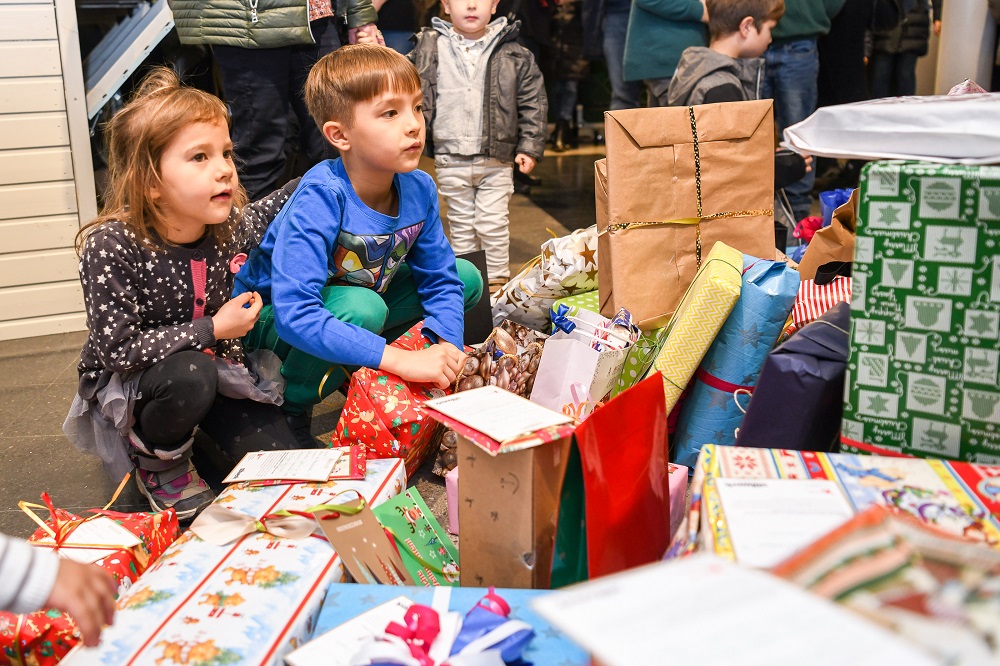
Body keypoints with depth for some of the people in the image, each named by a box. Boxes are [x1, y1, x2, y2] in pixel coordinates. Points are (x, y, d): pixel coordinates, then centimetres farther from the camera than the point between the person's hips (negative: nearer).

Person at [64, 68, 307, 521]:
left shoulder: (231, 224, -12)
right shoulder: (111, 247, -27)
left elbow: (270, 212, 13)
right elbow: (116, 349, -28)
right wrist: (213, 329, -27)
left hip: (217, 368, 4)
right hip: (128, 386, -4)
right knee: (189, 376, -38)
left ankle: (192, 430, 19)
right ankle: (156, 463, -4)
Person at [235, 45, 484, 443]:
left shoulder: (419, 189, -15)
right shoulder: (321, 198, -34)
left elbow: (440, 279, -4)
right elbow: (293, 314, -42)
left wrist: (447, 348, -23)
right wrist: (400, 359, -44)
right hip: (269, 321, -6)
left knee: (468, 278, -2)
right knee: (362, 307, -37)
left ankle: (355, 371, 5)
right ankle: (288, 406, -10)